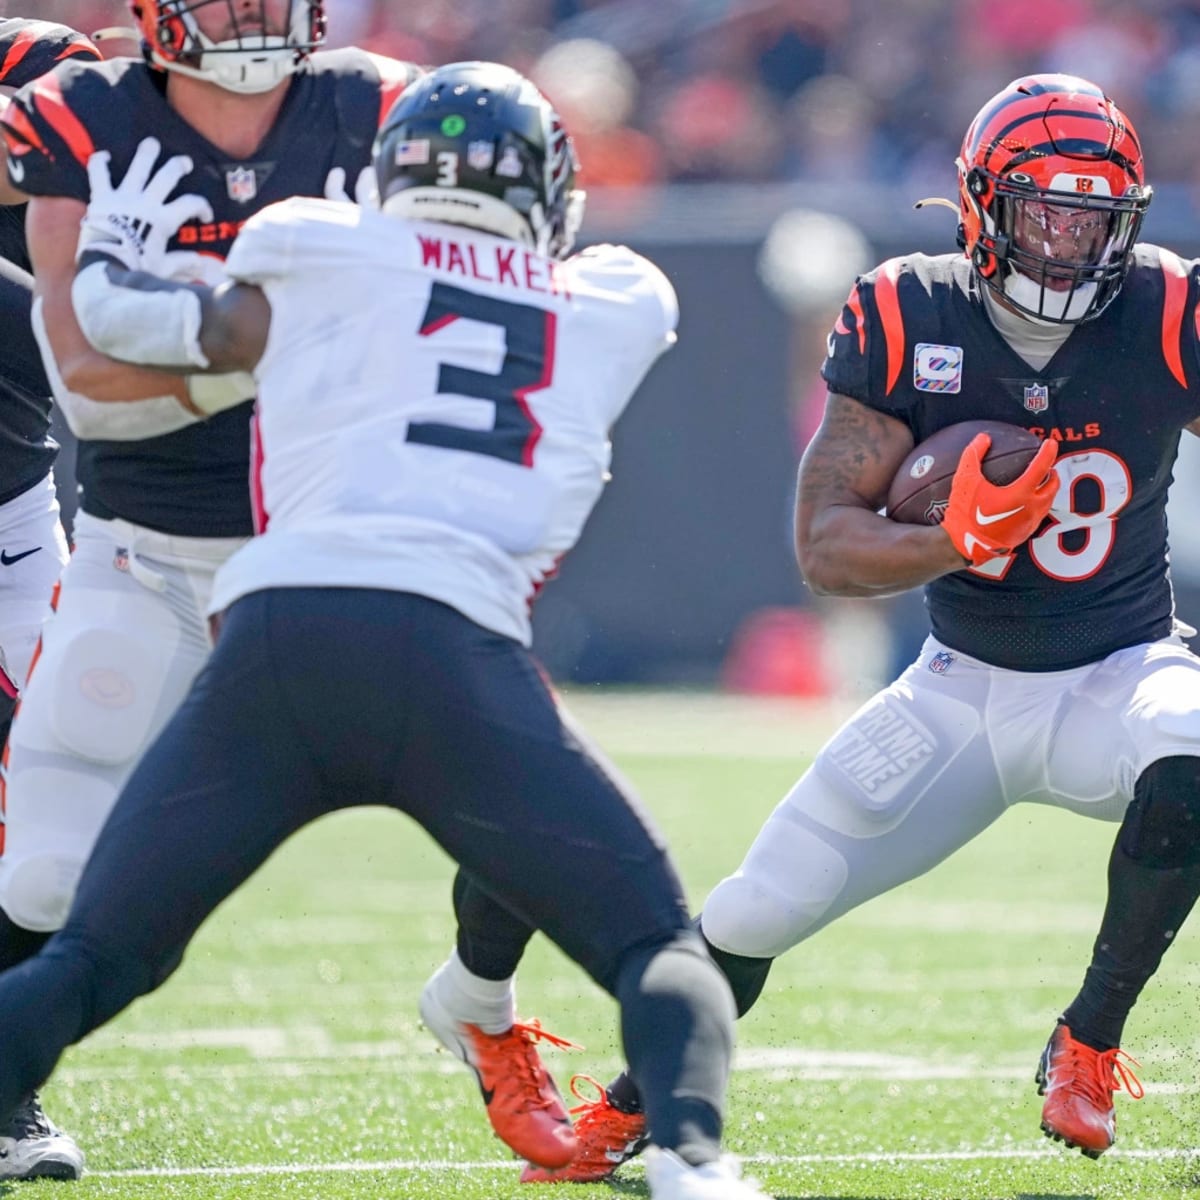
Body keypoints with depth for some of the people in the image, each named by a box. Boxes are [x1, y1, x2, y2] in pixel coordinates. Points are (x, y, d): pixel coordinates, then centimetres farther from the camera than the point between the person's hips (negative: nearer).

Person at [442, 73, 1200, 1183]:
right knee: (761, 908, -1)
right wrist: (953, 541, -33)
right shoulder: (907, 320, -12)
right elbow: (824, 544, -15)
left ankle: (1088, 1048, -15)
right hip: (963, 686, 1)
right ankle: (633, 1107, 27)